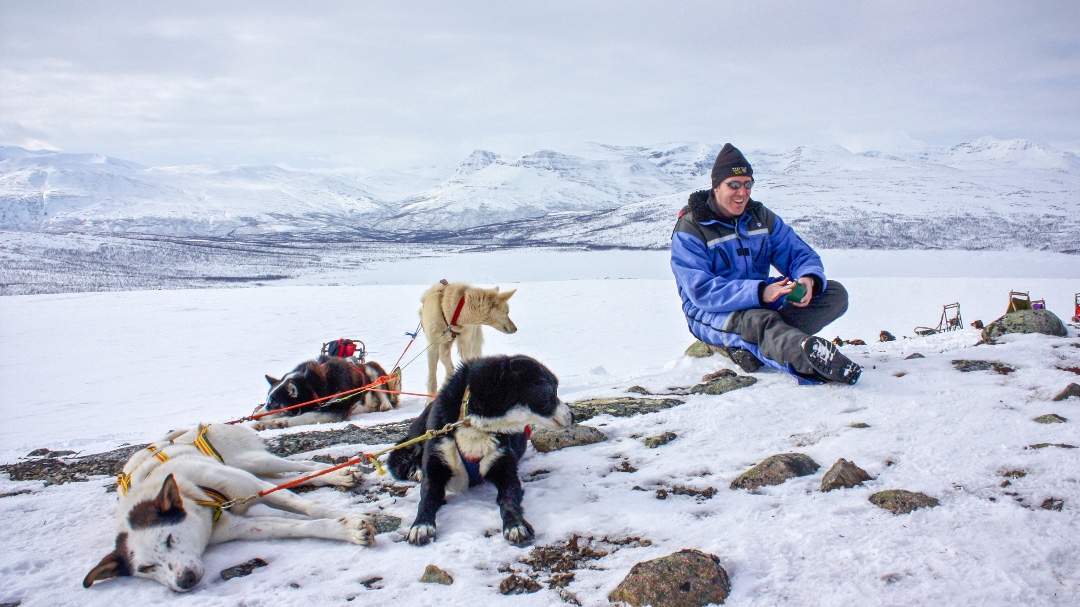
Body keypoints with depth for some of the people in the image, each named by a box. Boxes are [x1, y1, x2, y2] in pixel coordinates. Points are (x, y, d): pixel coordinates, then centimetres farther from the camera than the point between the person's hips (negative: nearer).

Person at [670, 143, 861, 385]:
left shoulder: (762, 217, 8)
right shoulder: (689, 231, -10)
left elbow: (801, 255, 4)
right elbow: (702, 292, -22)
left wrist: (809, 279, -23)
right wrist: (760, 292, -36)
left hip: (763, 304, 7)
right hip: (712, 314, -6)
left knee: (836, 293, -11)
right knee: (760, 320, -39)